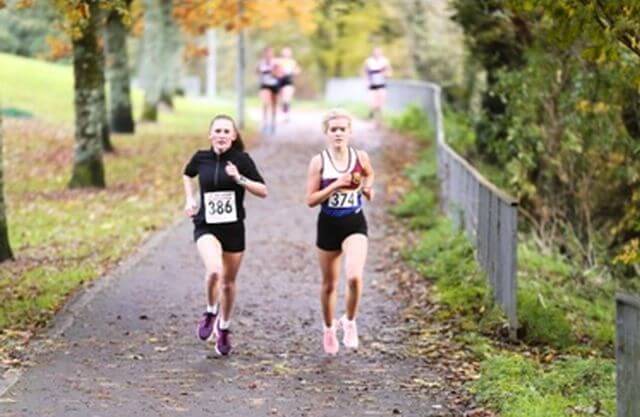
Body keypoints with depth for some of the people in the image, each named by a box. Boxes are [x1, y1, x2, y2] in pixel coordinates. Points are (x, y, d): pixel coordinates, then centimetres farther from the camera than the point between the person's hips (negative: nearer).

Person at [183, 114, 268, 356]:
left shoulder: (241, 160, -6)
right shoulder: (201, 158, 0)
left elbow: (263, 191, -7)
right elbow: (187, 175, 22)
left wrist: (240, 179, -21)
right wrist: (189, 199, 9)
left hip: (233, 228, 1)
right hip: (206, 227, -1)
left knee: (228, 282, 12)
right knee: (214, 270, -27)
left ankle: (224, 328, 35)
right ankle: (210, 312, 1)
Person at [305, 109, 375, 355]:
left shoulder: (360, 157, -2)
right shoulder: (319, 161, -7)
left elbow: (369, 175, 21)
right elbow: (311, 200, -9)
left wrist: (366, 187, 0)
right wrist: (336, 185, -20)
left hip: (355, 224, 0)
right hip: (329, 225, 0)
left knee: (354, 276, -23)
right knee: (329, 284, 13)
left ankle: (350, 321, 2)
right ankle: (329, 329, 36)